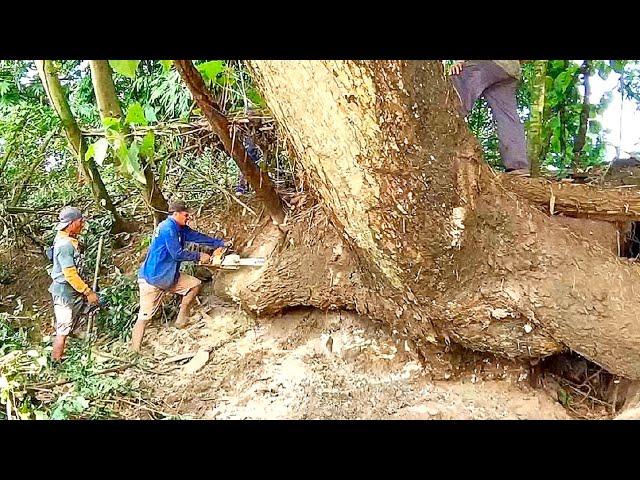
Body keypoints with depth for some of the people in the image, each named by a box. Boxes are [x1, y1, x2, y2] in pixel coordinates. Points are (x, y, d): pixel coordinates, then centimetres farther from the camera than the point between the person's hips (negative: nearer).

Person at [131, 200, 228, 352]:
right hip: (152, 278, -9)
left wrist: (221, 243, 8)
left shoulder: (181, 228, 5)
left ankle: (181, 320, 16)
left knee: (195, 284, 9)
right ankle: (135, 351, 0)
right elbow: (178, 254, -21)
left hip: (169, 276, 9)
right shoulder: (168, 227, -21)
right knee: (145, 316, -6)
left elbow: (198, 237, 11)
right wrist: (199, 256, -11)